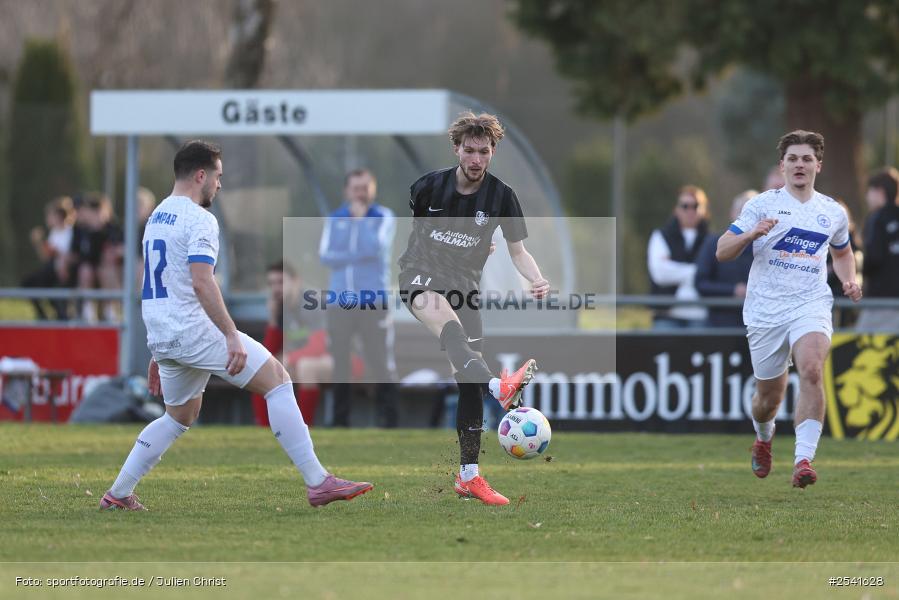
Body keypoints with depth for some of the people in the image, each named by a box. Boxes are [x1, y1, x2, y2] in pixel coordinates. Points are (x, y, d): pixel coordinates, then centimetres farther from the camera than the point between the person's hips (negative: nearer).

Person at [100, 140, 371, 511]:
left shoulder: (156, 217, 19)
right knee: (277, 380, -7)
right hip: (194, 328, -9)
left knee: (180, 416, 25)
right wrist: (232, 337, -24)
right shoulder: (198, 219, -10)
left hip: (161, 336, 9)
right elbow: (202, 283, -22)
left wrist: (159, 354, 28)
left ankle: (118, 494, 22)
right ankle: (318, 483, -13)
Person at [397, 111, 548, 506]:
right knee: (452, 327, -37)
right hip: (421, 277, -3)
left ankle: (469, 477, 6)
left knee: (469, 384, -1)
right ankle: (499, 387, -64)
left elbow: (518, 251, 1)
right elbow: (403, 226, 14)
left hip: (464, 287, 3)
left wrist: (537, 280, -16)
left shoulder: (501, 196, -2)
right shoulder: (430, 186, -5)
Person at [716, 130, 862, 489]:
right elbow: (722, 251, -2)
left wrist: (849, 281, 10)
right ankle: (763, 438, 44)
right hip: (765, 309, 0)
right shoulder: (763, 205, 1)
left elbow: (842, 253, 31)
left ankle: (804, 460, -31)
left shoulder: (833, 213, 10)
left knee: (811, 369, -28)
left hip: (811, 305, 0)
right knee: (769, 396, 7)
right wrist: (752, 234, -21)